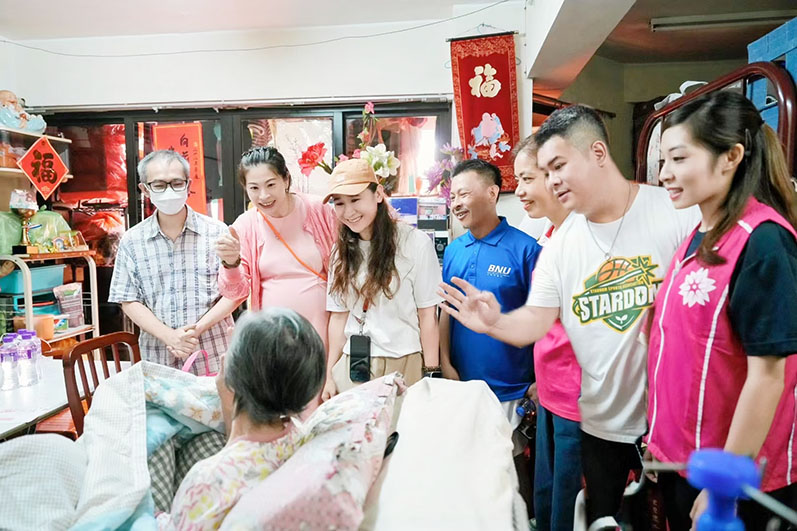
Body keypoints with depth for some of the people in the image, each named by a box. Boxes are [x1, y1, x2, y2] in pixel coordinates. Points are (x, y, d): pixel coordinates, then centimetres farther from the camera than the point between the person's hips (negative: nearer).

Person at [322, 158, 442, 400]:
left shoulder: (416, 243, -8)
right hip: (350, 368, 4)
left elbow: (428, 316, -7)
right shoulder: (341, 251, 7)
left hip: (403, 366, -4)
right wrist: (330, 374, 7)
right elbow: (339, 316, 9)